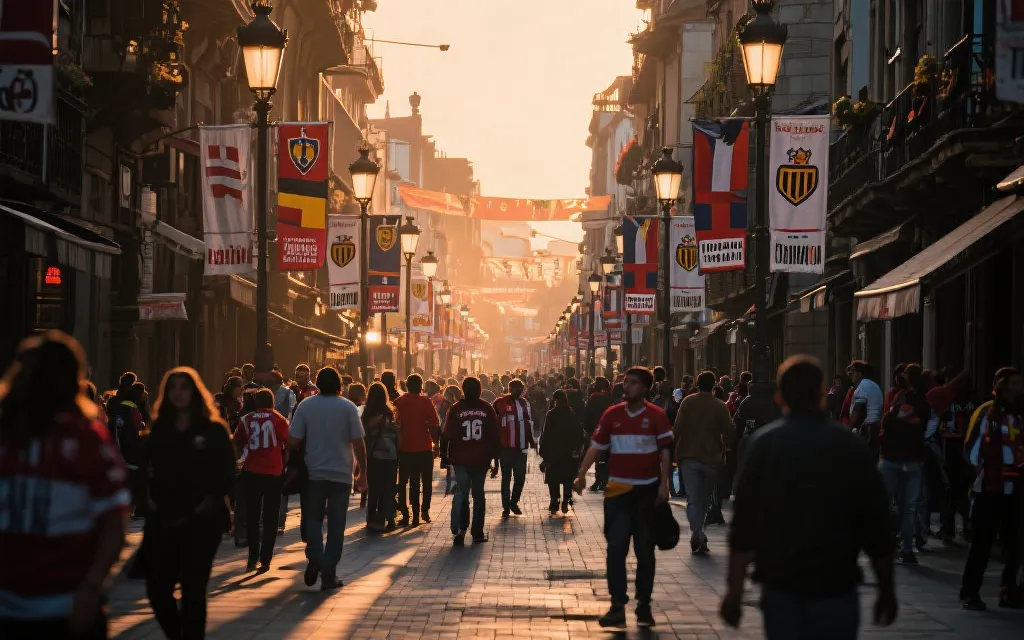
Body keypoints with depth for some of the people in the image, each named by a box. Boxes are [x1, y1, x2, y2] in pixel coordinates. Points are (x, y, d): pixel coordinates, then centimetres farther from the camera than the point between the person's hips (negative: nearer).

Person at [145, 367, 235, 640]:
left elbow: (227, 472, -2)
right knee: (157, 587, 1)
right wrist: (153, 497, 3)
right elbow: (150, 467, 15)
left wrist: (211, 501, -10)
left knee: (192, 590, -2)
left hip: (202, 521, -4)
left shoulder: (213, 430, -3)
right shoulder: (160, 429, 9)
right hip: (165, 519, 4)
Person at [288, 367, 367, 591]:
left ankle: (314, 559, -10)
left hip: (314, 473, 1)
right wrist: (363, 474, 3)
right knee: (336, 524, 6)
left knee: (313, 519, 13)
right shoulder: (348, 408, -3)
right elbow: (358, 443, -5)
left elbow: (293, 442, -4)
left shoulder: (305, 405, -2)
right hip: (341, 475, 0)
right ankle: (329, 575, 4)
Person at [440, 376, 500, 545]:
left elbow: (446, 435, -5)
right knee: (478, 493, 12)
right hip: (481, 460, 1)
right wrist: (495, 456, 8)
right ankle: (477, 532, 15)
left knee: (461, 493, 1)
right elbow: (495, 435, 1)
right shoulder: (487, 409, -2)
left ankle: (459, 529, -17)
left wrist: (444, 455, 3)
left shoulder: (455, 409, -4)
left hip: (460, 460, -1)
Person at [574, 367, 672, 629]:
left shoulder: (656, 416, -3)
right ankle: (617, 606, -4)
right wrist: (582, 474, -5)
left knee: (645, 551, 7)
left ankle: (644, 606, 16)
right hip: (618, 490, 2)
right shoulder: (612, 415, 4)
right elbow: (596, 446, 6)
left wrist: (664, 484, -12)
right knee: (616, 549, -5)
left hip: (647, 491, -2)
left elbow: (665, 451, -3)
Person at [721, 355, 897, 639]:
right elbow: (875, 526, 0)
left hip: (779, 587, 1)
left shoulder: (763, 444, -1)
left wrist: (735, 589, 0)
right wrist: (887, 592, 10)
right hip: (836, 587, -1)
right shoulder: (852, 447, -2)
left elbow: (743, 522, -4)